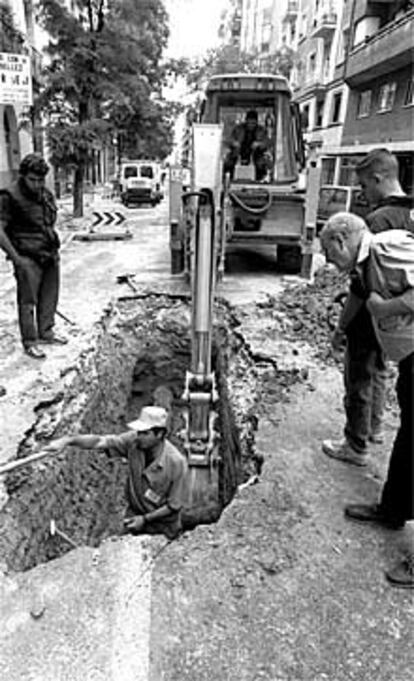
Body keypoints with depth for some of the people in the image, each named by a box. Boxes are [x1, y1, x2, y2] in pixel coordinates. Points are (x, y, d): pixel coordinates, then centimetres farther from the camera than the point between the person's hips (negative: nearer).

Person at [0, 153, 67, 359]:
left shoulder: (46, 195, 11)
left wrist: (55, 249, 13)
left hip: (50, 257, 7)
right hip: (28, 260, -7)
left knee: (50, 297, 14)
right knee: (28, 302, -2)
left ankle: (46, 332, 29)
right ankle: (30, 342, 7)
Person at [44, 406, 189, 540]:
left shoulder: (177, 462, -30)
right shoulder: (134, 441, -21)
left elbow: (174, 505, -18)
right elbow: (99, 441, -26)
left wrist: (145, 519, -17)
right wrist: (68, 440, -39)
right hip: (134, 516, 4)